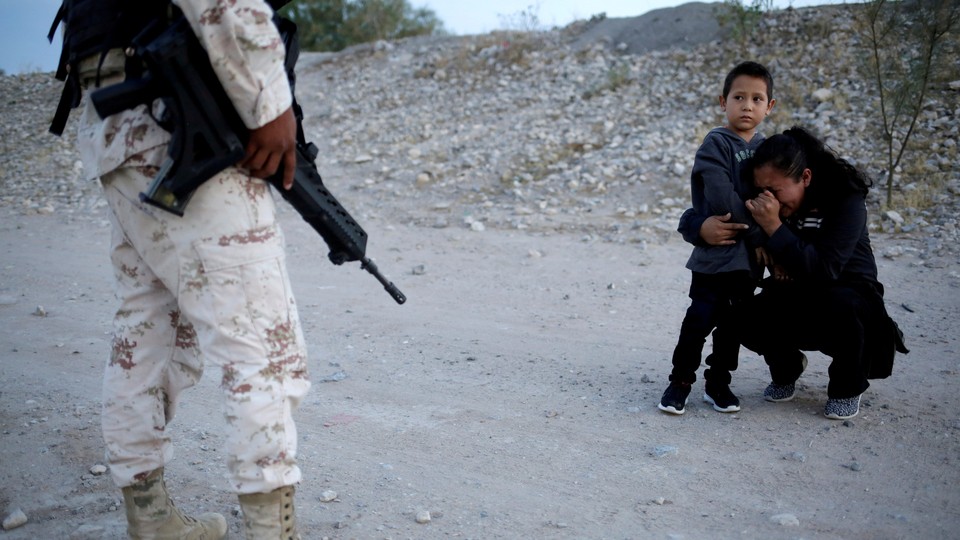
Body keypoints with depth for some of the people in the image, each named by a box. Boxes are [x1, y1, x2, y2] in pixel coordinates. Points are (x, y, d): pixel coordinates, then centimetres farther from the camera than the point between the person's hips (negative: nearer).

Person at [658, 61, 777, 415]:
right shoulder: (716, 143, -9)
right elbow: (722, 200, -18)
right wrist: (758, 234, -14)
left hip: (751, 254, 6)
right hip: (715, 251, -6)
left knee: (733, 321, 11)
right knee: (702, 317, -5)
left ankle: (718, 382, 24)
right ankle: (681, 381, 10)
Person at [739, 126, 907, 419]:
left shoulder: (845, 199, -24)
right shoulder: (767, 202, -10)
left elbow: (825, 270, -36)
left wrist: (774, 227, -40)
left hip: (849, 294, -3)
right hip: (794, 298, 4)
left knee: (841, 304, -39)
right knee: (748, 317, -26)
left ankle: (847, 388, -8)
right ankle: (786, 368, 11)